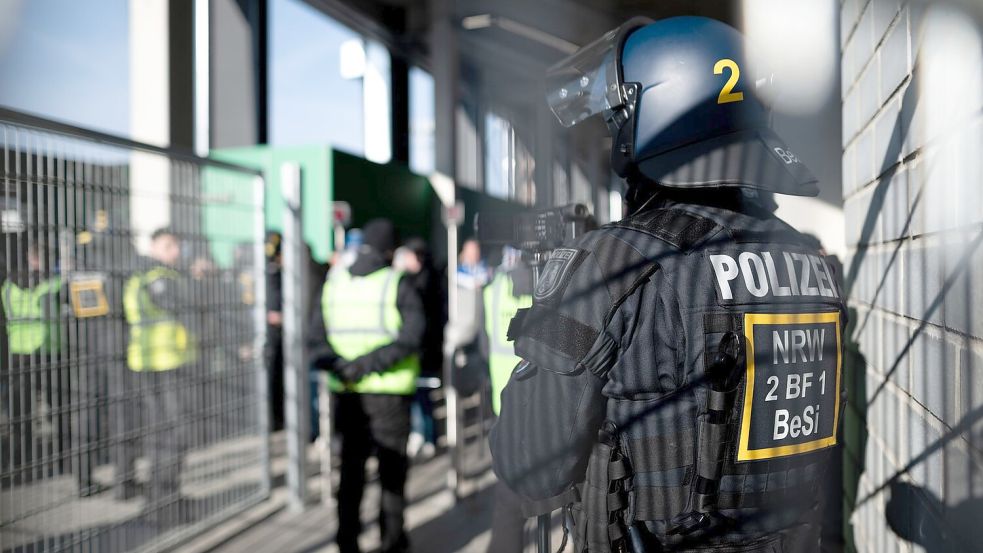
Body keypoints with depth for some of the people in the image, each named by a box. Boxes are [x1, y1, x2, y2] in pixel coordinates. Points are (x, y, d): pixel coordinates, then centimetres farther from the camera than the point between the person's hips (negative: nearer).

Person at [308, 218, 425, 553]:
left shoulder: (333, 282, 7)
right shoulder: (398, 285, -8)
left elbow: (316, 338, 1)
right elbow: (410, 337, -21)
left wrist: (336, 363, -13)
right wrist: (368, 363, -21)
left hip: (346, 392, 4)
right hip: (389, 391, -4)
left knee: (351, 466, 15)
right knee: (392, 467, 11)